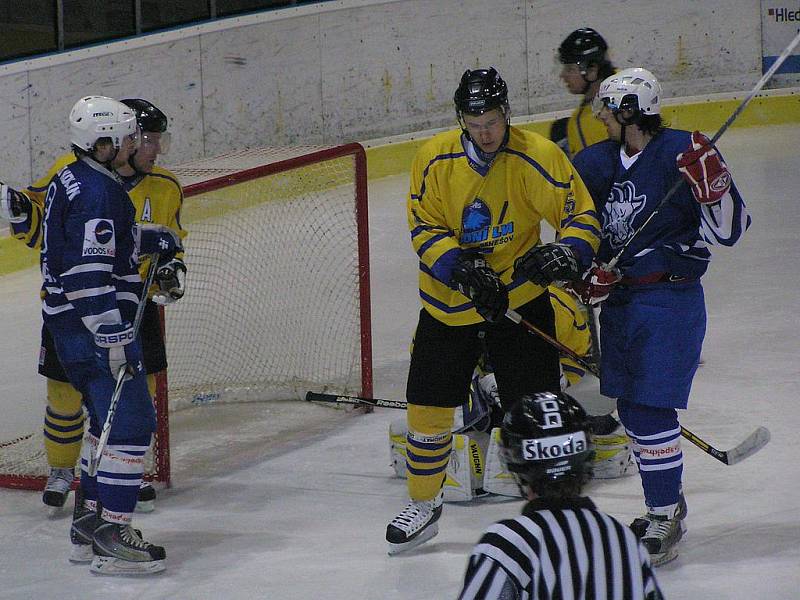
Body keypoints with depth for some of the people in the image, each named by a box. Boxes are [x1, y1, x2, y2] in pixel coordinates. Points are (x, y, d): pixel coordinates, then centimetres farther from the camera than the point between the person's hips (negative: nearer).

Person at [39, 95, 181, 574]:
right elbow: (88, 275, -25)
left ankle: (89, 523, 26)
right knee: (131, 421, -8)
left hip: (69, 322, 11)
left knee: (110, 417, 20)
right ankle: (111, 538, -8)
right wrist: (115, 339, -25)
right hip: (93, 328, -11)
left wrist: (152, 239, 16)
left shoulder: (72, 180, 11)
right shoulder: (97, 193, -20)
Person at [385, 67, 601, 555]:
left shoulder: (537, 157, -15)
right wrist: (461, 267, -23)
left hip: (519, 298, -2)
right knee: (428, 407, 6)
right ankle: (424, 504, 27)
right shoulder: (436, 159, -9)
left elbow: (582, 213, -12)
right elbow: (424, 229, -6)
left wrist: (567, 253, -33)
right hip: (448, 304, 2)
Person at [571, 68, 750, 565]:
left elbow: (729, 230, -15)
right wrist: (594, 271, 2)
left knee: (650, 410, -10)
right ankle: (666, 508, 30)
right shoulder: (600, 161, 7)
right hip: (620, 300, 8)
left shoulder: (682, 153, -14)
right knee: (632, 410, 14)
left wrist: (710, 183, -30)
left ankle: (665, 518, 2)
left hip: (670, 303, -8)